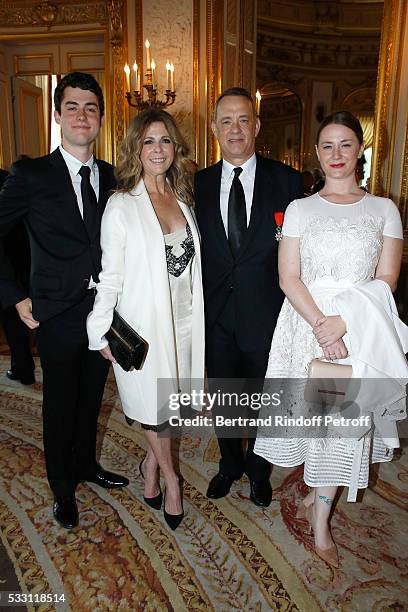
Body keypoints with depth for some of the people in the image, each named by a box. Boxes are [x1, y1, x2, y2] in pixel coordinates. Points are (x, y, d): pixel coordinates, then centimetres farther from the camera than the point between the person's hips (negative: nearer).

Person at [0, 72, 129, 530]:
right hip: (58, 314, -4)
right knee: (60, 403, 11)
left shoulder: (110, 177, 5)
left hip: (103, 310, 4)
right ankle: (62, 488, 34)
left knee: (91, 397, 19)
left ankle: (85, 463, 44)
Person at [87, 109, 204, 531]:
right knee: (153, 405, 11)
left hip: (184, 321, 5)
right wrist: (102, 333, -7)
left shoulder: (183, 199, 6)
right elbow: (111, 275, -9)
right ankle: (169, 476, 36)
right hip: (144, 323, -5)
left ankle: (150, 464, 42)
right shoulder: (121, 205, -10)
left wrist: (197, 316, 10)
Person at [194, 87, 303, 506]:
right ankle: (230, 465, 45)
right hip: (216, 314, 2)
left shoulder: (286, 181, -6)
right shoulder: (199, 184, 2)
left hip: (266, 315, -1)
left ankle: (258, 471, 44)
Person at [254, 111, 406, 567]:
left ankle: (317, 513, 26)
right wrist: (321, 326, -16)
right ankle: (316, 498, 36)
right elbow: (288, 278, -4)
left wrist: (344, 321, -16)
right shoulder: (300, 209, 4)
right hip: (306, 323, 0)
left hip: (360, 333, 1)